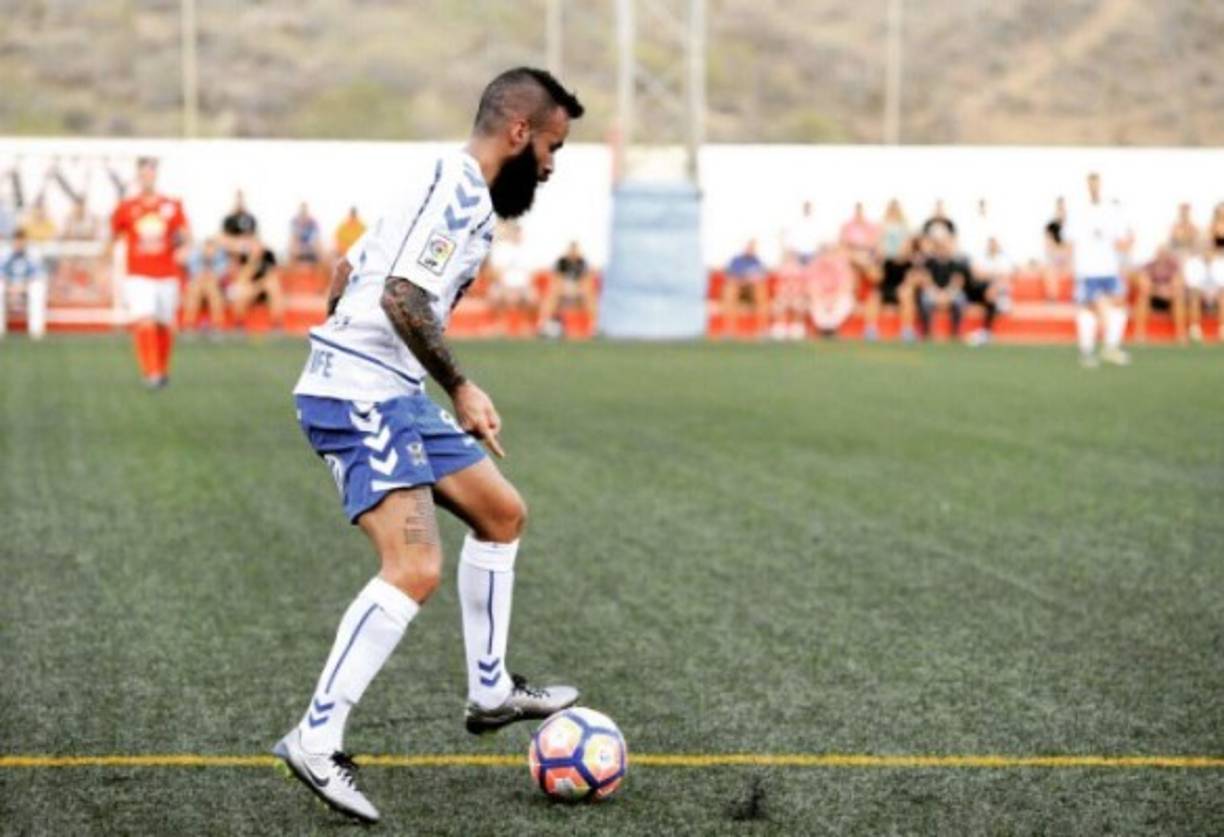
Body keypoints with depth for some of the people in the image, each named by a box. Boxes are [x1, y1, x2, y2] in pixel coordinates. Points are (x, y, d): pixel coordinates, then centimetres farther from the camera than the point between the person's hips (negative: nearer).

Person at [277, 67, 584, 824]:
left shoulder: (452, 188, 19)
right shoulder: (458, 191, -14)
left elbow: (344, 276, 24)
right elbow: (403, 298, -26)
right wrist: (461, 388, -20)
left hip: (390, 397, 11)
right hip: (363, 397, -11)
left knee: (502, 513, 19)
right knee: (416, 569, -20)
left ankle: (491, 693, 29)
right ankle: (317, 741, -18)